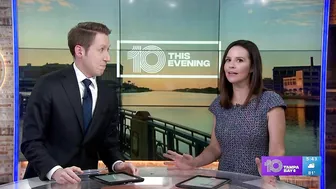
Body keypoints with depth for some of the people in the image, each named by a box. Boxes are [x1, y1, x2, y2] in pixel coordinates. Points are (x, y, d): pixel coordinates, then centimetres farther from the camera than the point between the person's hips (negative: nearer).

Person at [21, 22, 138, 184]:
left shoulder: (109, 95, 5)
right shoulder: (48, 85, -9)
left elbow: (108, 143, 10)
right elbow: (31, 141, -12)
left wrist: (117, 163, -9)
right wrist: (55, 171, -26)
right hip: (46, 180, -2)